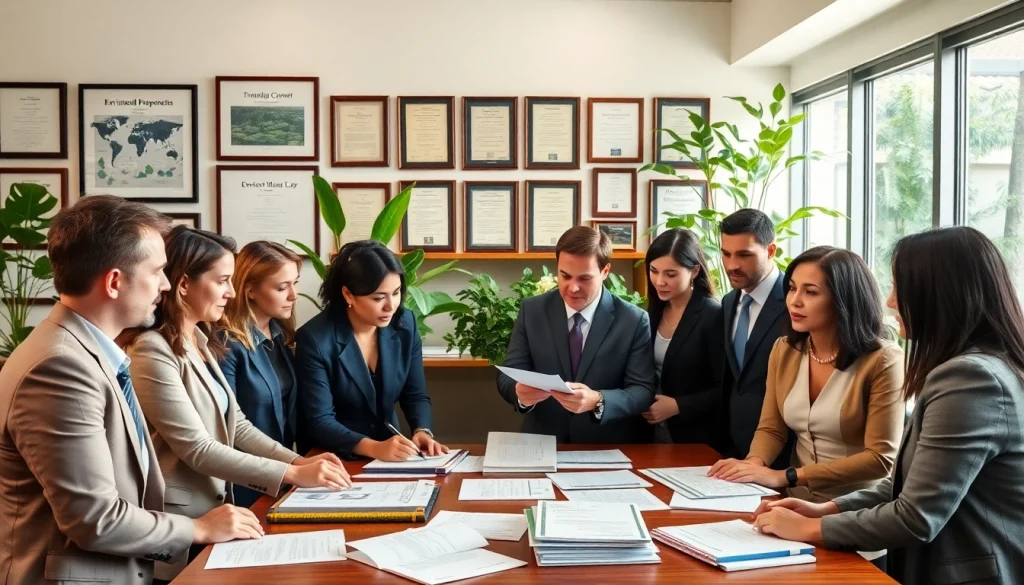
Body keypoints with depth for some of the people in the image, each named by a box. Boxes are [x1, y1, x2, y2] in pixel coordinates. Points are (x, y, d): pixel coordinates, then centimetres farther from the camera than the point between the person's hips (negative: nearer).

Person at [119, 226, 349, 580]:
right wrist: (292, 475, -20)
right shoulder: (153, 351, -19)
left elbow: (236, 425, 9)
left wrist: (300, 461, -5)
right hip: (180, 523, -8)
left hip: (214, 508, 8)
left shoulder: (200, 342, 10)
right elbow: (196, 449, -21)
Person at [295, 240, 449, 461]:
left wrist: (422, 432, -15)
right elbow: (319, 422, -18)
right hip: (335, 460, -4)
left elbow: (415, 395, 4)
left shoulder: (405, 324, -3)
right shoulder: (315, 339, -17)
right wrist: (374, 448, -31)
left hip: (392, 458, 4)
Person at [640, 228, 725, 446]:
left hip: (696, 439, -6)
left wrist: (677, 406, -20)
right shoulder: (654, 312, 5)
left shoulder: (713, 316, -15)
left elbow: (725, 390, -16)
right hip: (654, 432, 6)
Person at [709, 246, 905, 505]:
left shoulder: (882, 361, -14)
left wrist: (785, 476, -21)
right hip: (797, 502, 4)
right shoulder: (784, 350, 3)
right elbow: (771, 429, 8)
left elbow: (881, 458, -16)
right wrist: (754, 462, -15)